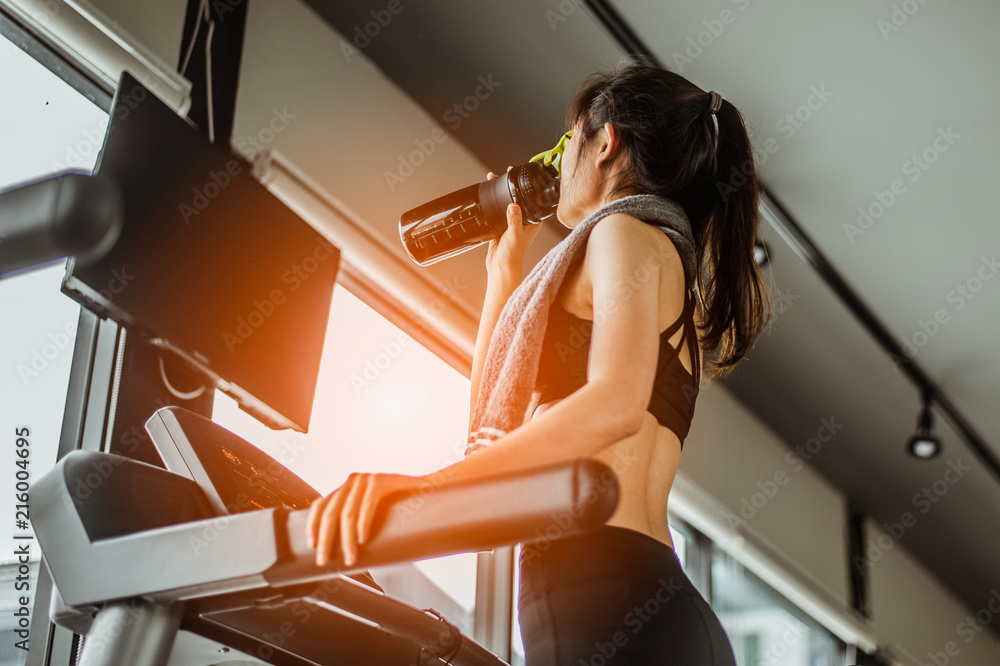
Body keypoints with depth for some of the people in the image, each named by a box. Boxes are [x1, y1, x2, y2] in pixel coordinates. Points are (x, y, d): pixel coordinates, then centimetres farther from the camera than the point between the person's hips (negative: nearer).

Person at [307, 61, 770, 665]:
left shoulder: (627, 230, 3)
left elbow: (616, 404, -19)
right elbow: (493, 416, 33)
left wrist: (430, 485, -28)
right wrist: (506, 264, 37)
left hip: (605, 598, -9)